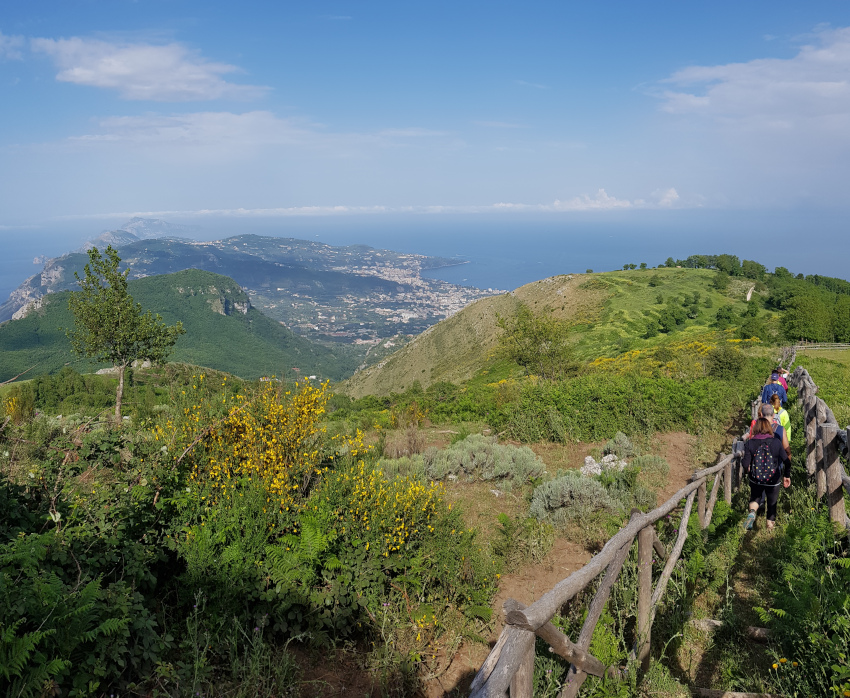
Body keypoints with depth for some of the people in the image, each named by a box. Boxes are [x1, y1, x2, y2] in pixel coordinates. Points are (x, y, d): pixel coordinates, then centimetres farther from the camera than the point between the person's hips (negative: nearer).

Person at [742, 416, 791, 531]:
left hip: (755, 479, 0)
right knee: (772, 502, 21)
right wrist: (787, 476, 11)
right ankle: (770, 525, 33)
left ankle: (752, 512, -4)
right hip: (773, 480, 0)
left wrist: (748, 472, 11)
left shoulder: (750, 443, -12)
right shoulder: (776, 442, -11)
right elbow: (787, 461, -5)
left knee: (755, 497, 25)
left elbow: (746, 464, -12)